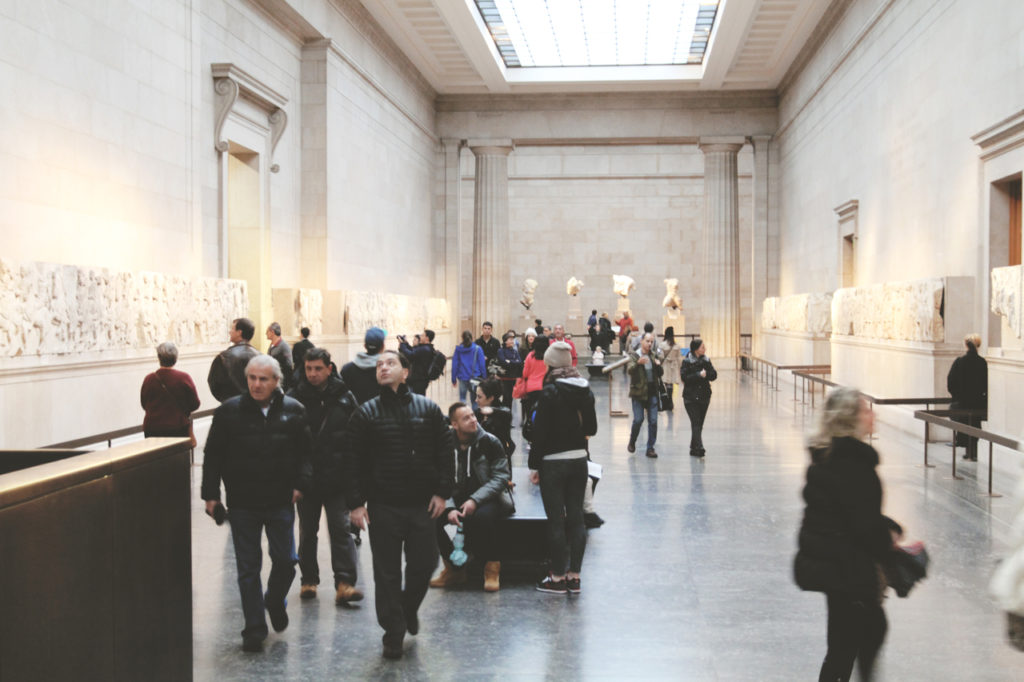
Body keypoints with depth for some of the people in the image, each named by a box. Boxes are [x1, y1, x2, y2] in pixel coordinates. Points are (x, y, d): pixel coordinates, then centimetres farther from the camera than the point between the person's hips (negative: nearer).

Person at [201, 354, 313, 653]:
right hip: (242, 503, 0)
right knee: (248, 567, 5)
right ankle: (254, 630, 15)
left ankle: (275, 602, 36)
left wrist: (300, 484, -5)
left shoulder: (293, 410, 0)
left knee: (285, 560, 5)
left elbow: (305, 451, 6)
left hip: (281, 501, 1)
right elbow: (213, 455, 2)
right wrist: (211, 493, -2)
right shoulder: (229, 410, -3)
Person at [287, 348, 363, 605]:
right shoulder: (294, 398, -1)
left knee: (341, 528, -5)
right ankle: (309, 580, 25)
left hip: (337, 478, -1)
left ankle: (344, 583, -6)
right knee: (307, 531, 12)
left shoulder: (344, 398, 0)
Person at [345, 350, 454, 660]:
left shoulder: (428, 408, 5)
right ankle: (394, 634, 15)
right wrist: (355, 503, -6)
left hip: (422, 504, 1)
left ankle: (409, 607, 36)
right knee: (387, 573, 3)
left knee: (424, 564, 6)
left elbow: (445, 453, 6)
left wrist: (442, 492, 0)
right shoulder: (366, 413, 2)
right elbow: (354, 461, 0)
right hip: (383, 506, -1)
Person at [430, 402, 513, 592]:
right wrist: (449, 509, -19)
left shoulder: (489, 442, -8)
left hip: (488, 499, -3)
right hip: (457, 500, 4)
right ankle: (453, 568, -3)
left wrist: (475, 500, -21)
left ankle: (492, 567, -13)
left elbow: (501, 476, -10)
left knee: (482, 517, -38)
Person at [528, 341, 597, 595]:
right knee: (576, 517, 10)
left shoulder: (550, 392, -13)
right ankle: (574, 576, 15)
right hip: (579, 460, 6)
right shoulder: (585, 390, 4)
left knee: (556, 521, 2)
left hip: (554, 462, -6)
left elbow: (540, 431, -13)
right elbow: (592, 428, 10)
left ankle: (557, 577, 9)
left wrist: (534, 464, -7)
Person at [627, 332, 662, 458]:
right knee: (638, 420, -8)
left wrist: (658, 366, -8)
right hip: (638, 392, -4)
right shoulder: (634, 355, -3)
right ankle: (632, 442, 17)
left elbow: (660, 375, 13)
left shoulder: (654, 355, 11)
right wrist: (638, 363, -41)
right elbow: (629, 370, -21)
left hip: (652, 392, 4)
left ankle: (650, 448, 9)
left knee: (653, 421, 0)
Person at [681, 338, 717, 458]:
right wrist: (699, 375, -19)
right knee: (696, 422, -14)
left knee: (699, 423, 8)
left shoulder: (706, 360, 8)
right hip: (691, 397, -5)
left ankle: (694, 448, 19)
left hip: (704, 396, 5)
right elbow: (685, 378, -14)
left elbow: (714, 375, 3)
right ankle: (698, 448, -20)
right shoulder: (687, 361, -6)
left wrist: (705, 374, -16)